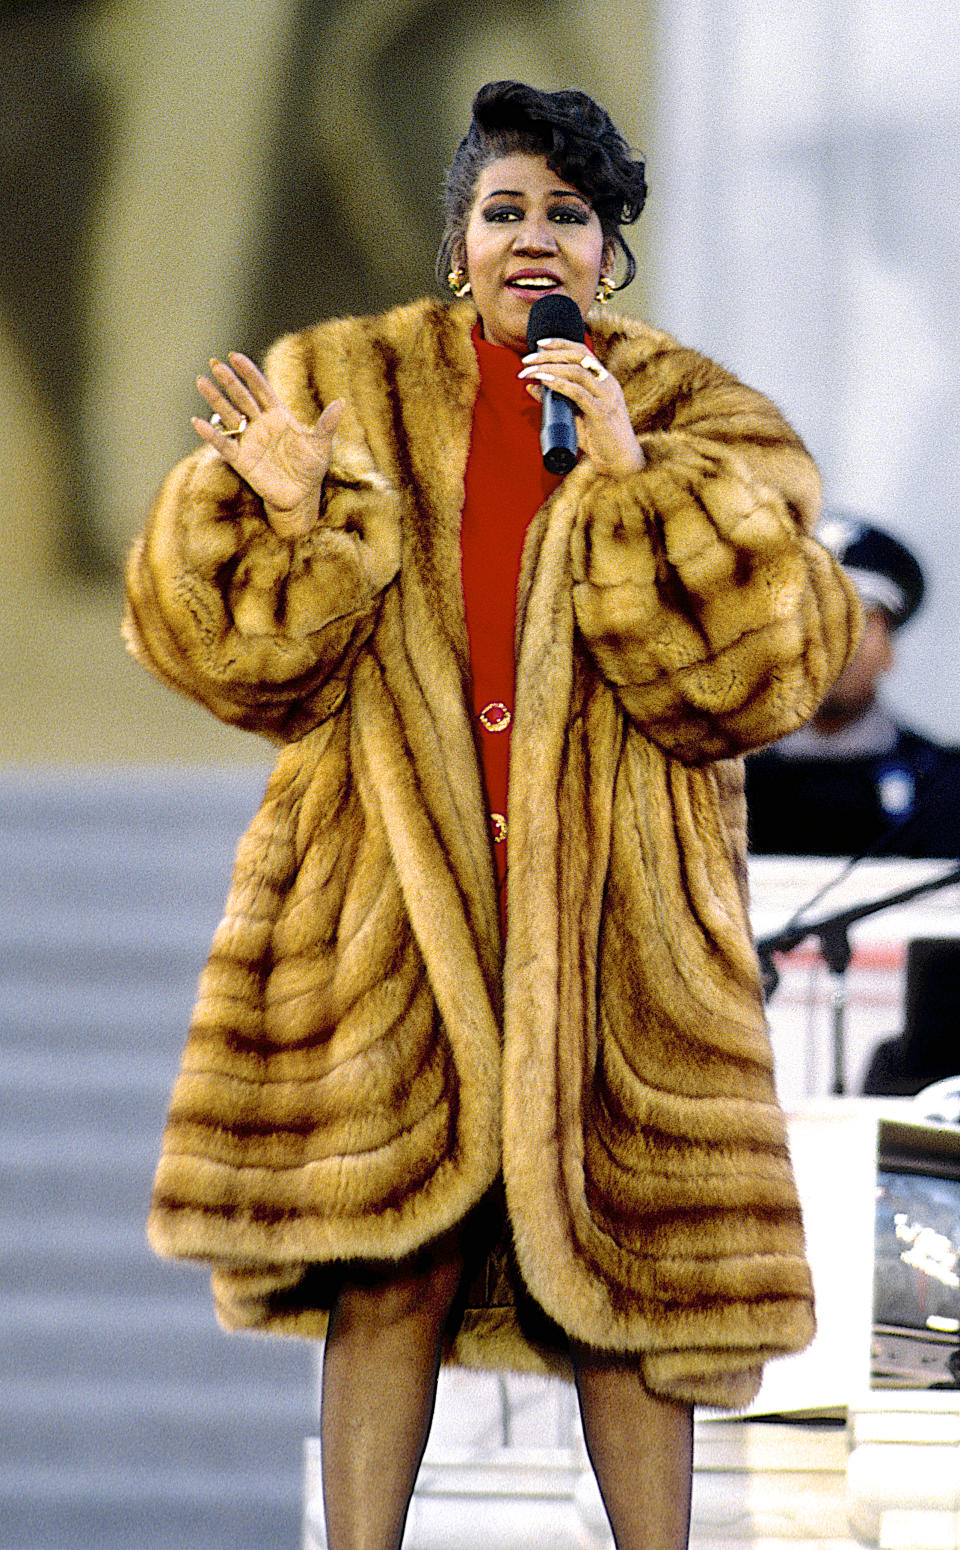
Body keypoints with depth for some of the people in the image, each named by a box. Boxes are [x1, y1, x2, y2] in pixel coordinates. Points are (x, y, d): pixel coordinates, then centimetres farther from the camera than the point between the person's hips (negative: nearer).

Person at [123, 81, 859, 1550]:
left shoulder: (701, 424, 8)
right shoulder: (340, 387, 10)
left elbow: (760, 657, -7)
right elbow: (233, 644, 7)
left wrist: (632, 480, -15)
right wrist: (292, 516, -12)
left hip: (611, 904, 0)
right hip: (392, 893, 0)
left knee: (624, 1254, -1)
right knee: (389, 1255, -2)